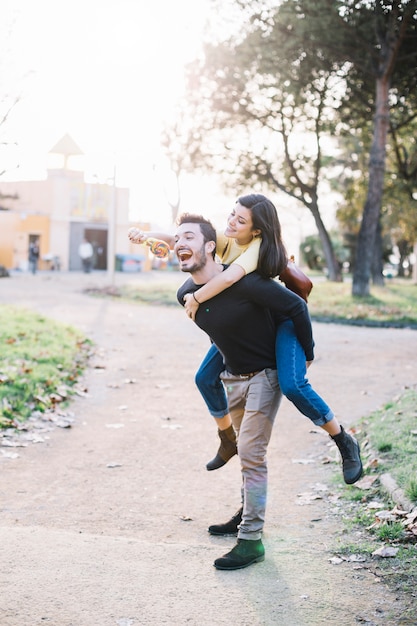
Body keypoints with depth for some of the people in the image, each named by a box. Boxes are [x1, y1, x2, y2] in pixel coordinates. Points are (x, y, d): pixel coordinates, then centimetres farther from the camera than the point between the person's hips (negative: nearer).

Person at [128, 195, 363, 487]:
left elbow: (229, 277, -45)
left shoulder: (260, 245, -29)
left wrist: (196, 299, -33)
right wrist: (146, 235, -29)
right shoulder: (224, 239, -10)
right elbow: (178, 239, -12)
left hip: (281, 320, -7)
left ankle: (344, 443, -8)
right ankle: (229, 441, 32)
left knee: (292, 385, -28)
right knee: (206, 378, 8)